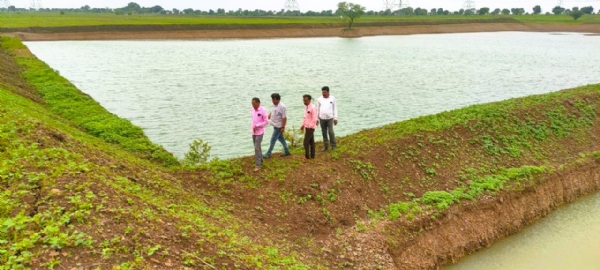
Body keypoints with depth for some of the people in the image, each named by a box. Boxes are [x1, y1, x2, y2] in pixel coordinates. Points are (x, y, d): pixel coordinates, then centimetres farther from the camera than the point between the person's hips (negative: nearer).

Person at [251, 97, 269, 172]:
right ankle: (260, 161, 32)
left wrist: (257, 126, -18)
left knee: (257, 148, -8)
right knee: (257, 147, 16)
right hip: (253, 132, 6)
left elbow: (266, 122, -14)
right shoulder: (253, 109, 3)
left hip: (259, 132, -6)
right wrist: (253, 127, 3)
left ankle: (258, 165, -1)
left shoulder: (263, 110, -16)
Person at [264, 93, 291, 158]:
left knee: (273, 140, -2)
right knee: (280, 138, 17)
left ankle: (268, 154, 8)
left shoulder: (282, 107, -23)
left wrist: (283, 127, -22)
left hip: (278, 126, -9)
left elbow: (284, 118, -22)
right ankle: (287, 151, 29)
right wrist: (269, 115, 4)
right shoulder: (274, 105, 3)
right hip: (275, 125, 9)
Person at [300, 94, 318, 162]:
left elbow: (314, 119, -20)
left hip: (310, 128, -9)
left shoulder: (313, 107, -18)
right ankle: (312, 155, 20)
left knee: (306, 142, -8)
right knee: (311, 141, 13)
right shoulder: (307, 107, 10)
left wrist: (310, 126, -21)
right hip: (307, 127, 9)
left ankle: (307, 157, -2)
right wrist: (303, 125, 17)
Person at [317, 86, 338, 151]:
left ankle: (334, 145, 6)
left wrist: (335, 118, -1)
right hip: (322, 118, 2)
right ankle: (325, 146, 18)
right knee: (324, 133, 7)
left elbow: (335, 109, 4)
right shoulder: (319, 99, 4)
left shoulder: (332, 99, 1)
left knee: (330, 132, -8)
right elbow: (317, 109, 10)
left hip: (330, 118, -2)